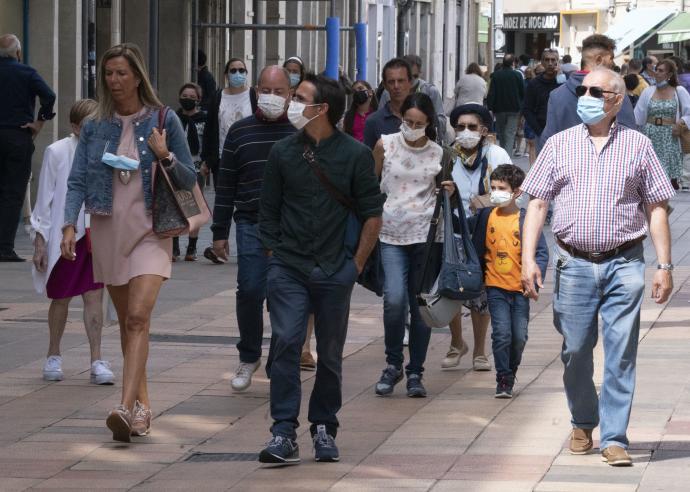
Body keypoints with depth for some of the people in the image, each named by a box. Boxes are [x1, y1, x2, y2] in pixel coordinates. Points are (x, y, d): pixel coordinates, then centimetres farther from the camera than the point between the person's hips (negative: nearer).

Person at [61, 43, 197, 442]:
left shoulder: (163, 121, -1)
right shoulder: (96, 127, 6)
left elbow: (189, 180, 3)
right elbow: (78, 179, 2)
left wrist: (165, 156, -16)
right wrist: (70, 225, -13)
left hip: (149, 230, -4)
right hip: (108, 229, 4)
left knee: (138, 317, -17)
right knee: (126, 320, 10)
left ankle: (127, 408, -26)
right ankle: (142, 404, 20)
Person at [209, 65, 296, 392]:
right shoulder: (240, 132, 8)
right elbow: (226, 185, 10)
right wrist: (220, 231, 6)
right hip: (251, 225, 0)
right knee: (250, 292, -7)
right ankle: (249, 358, 11)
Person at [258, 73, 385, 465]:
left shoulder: (355, 154, -1)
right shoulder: (283, 152, 5)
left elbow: (373, 214, 3)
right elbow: (269, 211, 13)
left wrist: (356, 264, -1)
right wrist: (276, 256, 7)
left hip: (335, 271, -1)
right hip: (289, 269, 1)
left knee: (330, 354, 7)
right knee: (286, 344, -12)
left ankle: (324, 429, 21)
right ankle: (284, 435, -13)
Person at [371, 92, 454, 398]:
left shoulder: (438, 154, 5)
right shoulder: (385, 145, 3)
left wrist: (449, 192, -5)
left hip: (426, 235, 1)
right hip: (391, 235, -1)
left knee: (420, 304, 4)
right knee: (394, 300, -16)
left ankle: (415, 372, 15)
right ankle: (393, 364, 3)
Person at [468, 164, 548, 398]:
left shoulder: (526, 220, -5)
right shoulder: (485, 217, 2)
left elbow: (542, 252, -6)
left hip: (520, 289, 0)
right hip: (496, 287, 0)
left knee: (519, 337, 6)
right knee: (502, 334, -10)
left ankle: (511, 373, 28)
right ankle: (503, 380, -1)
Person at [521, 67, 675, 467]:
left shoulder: (637, 145, 6)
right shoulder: (560, 145, 9)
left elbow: (656, 208, 7)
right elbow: (537, 203, 8)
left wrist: (665, 266, 1)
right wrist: (528, 259, -2)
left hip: (624, 264, -1)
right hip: (575, 264, 1)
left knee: (621, 355, -5)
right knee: (575, 352, 6)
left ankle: (614, 438, 0)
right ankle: (583, 425, 27)